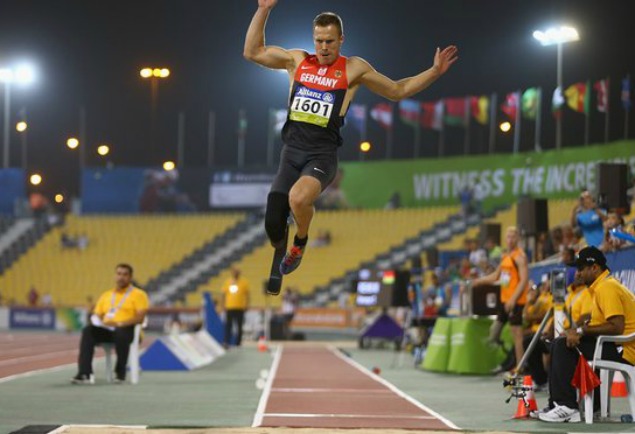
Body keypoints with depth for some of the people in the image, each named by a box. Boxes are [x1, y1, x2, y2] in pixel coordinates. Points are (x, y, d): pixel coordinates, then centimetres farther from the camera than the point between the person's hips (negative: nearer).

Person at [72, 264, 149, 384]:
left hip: (127, 329, -4)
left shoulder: (138, 294, 7)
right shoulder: (105, 295, 23)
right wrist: (97, 322, -7)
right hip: (106, 330, 4)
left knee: (120, 333, -41)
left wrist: (119, 323, -21)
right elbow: (96, 315, 19)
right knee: (88, 331, -28)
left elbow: (140, 318, -6)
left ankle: (120, 373, -21)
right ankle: (84, 373, -39)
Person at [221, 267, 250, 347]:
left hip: (240, 308, -1)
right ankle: (227, 342, -11)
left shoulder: (244, 282, 2)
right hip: (229, 307, 1)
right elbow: (224, 294, 12)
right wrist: (222, 304, 7)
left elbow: (247, 294, 3)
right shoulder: (227, 282, 8)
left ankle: (238, 343, 14)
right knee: (228, 325, -7)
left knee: (239, 326, 6)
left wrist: (246, 304, -5)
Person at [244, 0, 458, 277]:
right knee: (273, 227, -5)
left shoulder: (353, 69, 3)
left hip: (322, 155, -3)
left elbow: (398, 91, 12)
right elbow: (253, 52, 15)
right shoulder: (297, 61, 10)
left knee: (298, 197, -35)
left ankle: (300, 243, -4)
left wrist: (434, 72, 3)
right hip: (291, 152, 3)